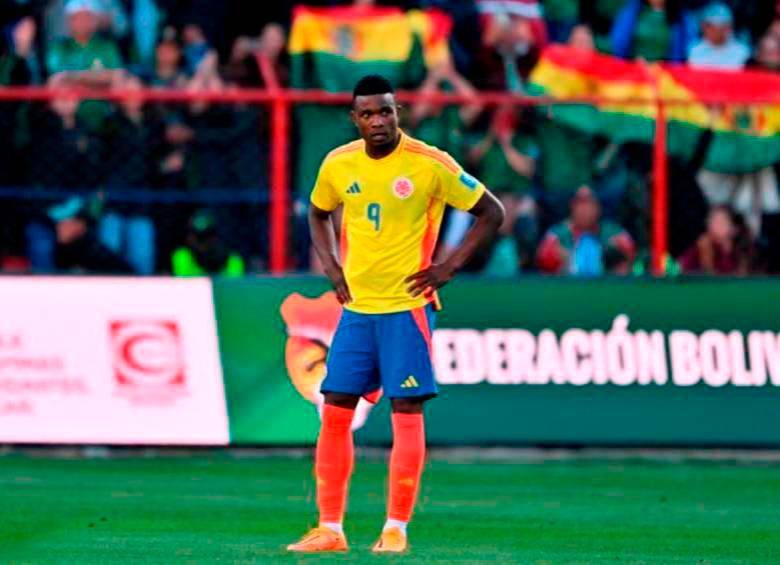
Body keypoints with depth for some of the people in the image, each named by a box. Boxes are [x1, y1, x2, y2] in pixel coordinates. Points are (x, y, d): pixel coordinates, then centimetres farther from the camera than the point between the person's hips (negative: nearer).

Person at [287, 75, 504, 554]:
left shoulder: (430, 165, -10)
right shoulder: (338, 165, 3)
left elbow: (492, 213, -3)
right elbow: (319, 214, 24)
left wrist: (450, 266, -9)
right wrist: (331, 265, 8)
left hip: (407, 306, -4)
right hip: (356, 307, 4)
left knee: (407, 412, -6)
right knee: (335, 411, 1)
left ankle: (397, 529, 1)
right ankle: (330, 529, 7)